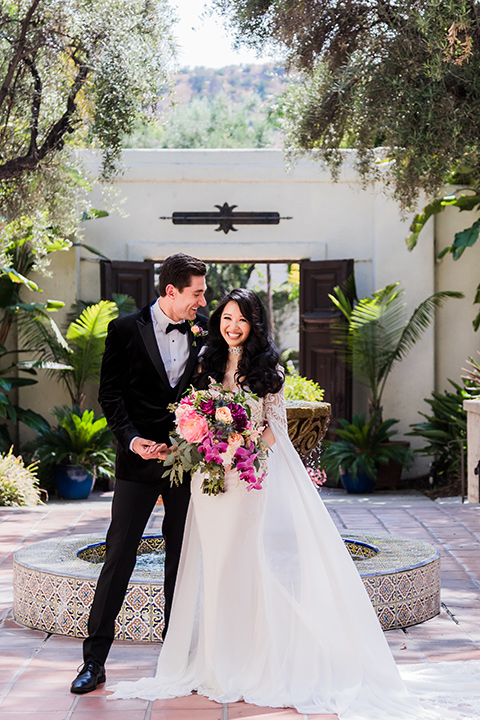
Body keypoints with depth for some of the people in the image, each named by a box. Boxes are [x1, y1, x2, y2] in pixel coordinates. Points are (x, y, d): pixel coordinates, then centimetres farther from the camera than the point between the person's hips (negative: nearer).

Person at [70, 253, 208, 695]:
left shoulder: (204, 330, 4)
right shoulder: (125, 330, -3)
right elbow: (110, 394, -3)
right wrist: (132, 440, -16)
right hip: (140, 460, -3)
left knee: (183, 556, 10)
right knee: (119, 557, -2)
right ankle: (95, 660, 4)